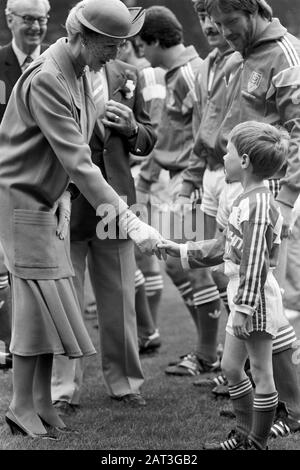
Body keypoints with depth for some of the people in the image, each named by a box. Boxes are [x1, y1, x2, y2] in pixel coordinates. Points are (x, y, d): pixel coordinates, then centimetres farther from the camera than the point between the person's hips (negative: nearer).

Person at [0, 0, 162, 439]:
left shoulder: (80, 70, 1)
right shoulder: (45, 80, -29)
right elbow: (78, 163, -33)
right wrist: (129, 221, -35)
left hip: (55, 196, 8)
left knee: (51, 301, 8)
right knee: (39, 299, -7)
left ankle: (43, 400, 14)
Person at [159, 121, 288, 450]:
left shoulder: (257, 204, -20)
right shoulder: (248, 200, 12)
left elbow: (254, 261, -24)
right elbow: (225, 246, 22)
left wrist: (245, 307, -25)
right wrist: (182, 251, 25)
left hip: (256, 299, -10)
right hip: (243, 298, 10)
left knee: (261, 373, 0)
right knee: (230, 367, 16)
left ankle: (257, 443, 8)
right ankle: (245, 434, 27)